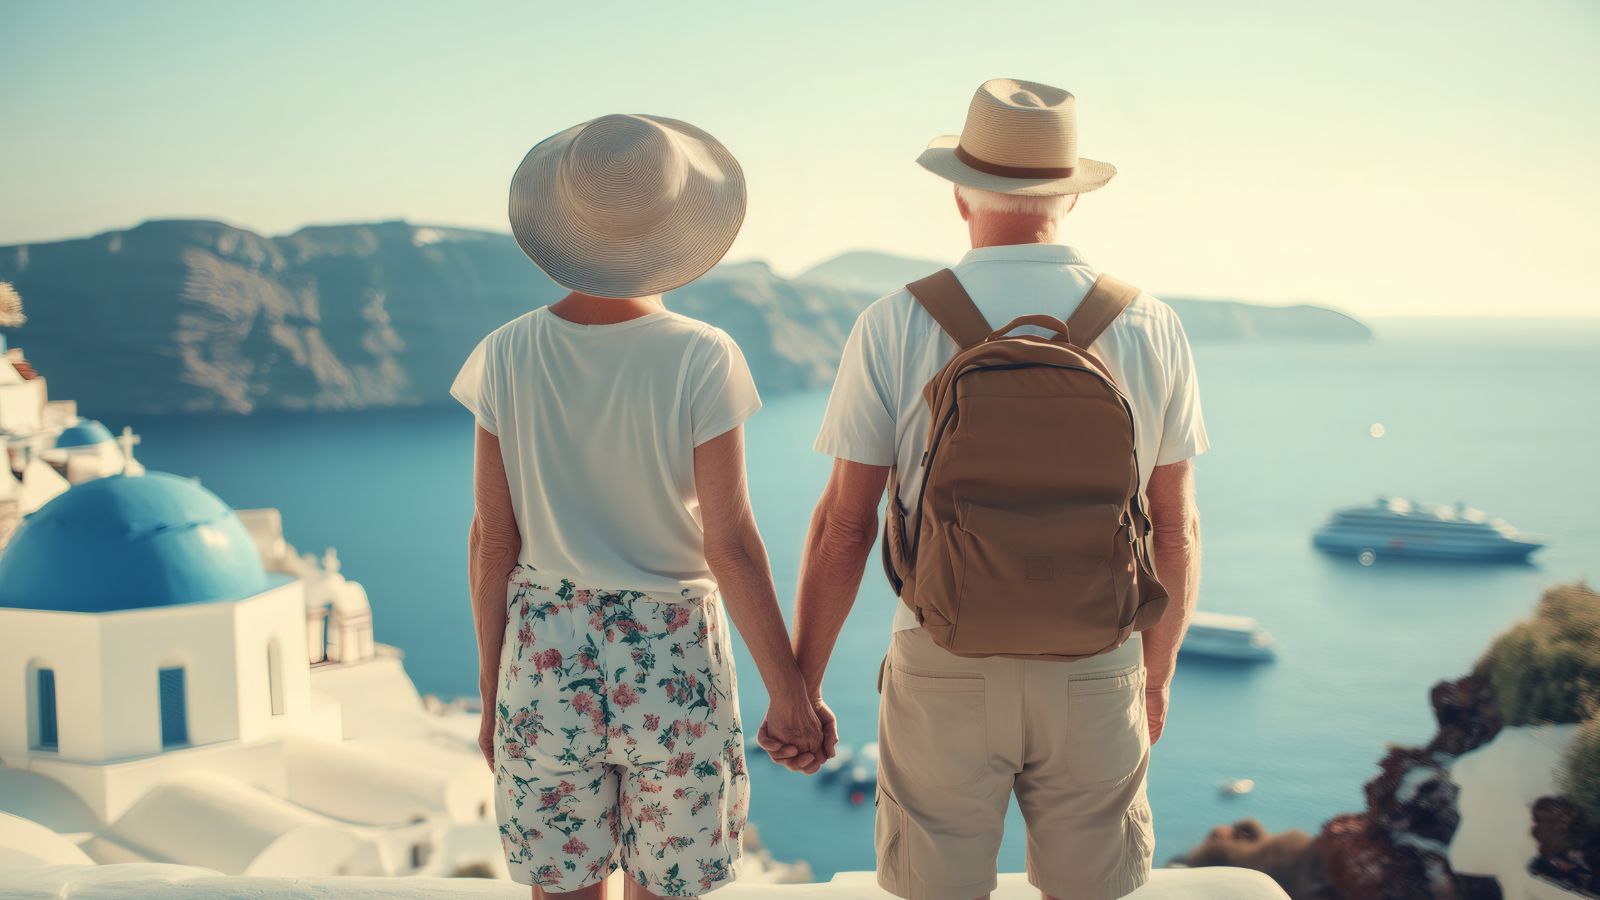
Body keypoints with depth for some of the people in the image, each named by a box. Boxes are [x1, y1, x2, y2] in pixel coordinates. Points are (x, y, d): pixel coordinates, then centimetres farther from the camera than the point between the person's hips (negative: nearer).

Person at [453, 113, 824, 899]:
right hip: (671, 663, -2)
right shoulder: (701, 361, -16)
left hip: (547, 656, 2)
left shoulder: (505, 357, -7)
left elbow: (491, 538, -3)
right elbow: (730, 543, -15)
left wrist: (491, 693, 8)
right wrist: (788, 691, -6)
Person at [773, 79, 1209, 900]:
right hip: (1093, 674, 2)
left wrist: (799, 687, 2)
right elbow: (1175, 532, 2)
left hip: (946, 671, -1)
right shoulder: (1148, 326, -3)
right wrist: (1158, 678, 16)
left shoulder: (896, 326, -9)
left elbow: (842, 526, -8)